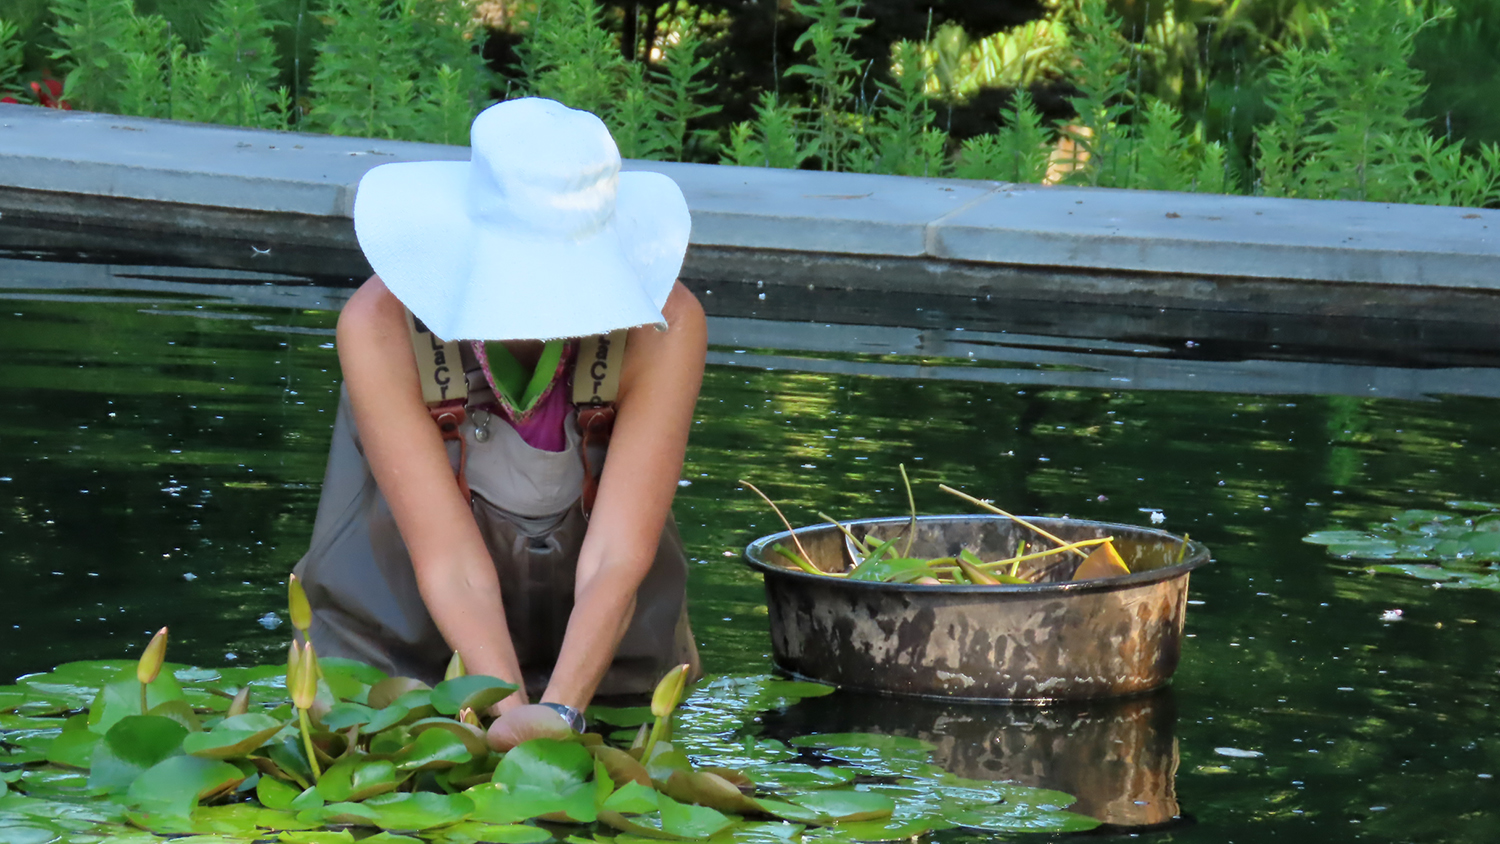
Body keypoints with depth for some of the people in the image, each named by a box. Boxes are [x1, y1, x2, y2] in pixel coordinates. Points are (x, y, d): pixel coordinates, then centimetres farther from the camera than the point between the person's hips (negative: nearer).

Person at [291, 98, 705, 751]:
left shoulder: (664, 324, -24)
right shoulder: (380, 326, -25)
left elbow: (616, 558, -28)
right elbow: (450, 563, -28)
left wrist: (561, 709, -44)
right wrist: (510, 709, -43)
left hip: (599, 657, 1)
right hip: (397, 652, 0)